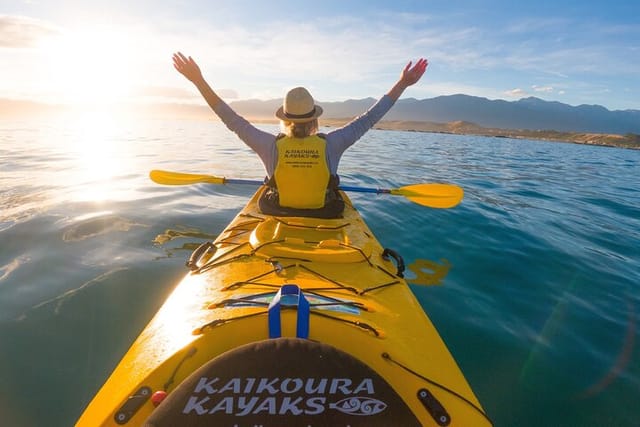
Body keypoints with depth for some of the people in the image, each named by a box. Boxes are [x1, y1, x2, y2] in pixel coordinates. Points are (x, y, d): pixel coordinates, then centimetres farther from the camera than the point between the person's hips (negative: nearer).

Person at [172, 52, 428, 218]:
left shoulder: (270, 146, -19)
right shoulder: (330, 145, -20)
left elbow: (231, 119, -12)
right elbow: (369, 118, -11)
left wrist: (198, 80, -4)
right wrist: (402, 85, -1)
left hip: (277, 219, 1)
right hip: (325, 221, 0)